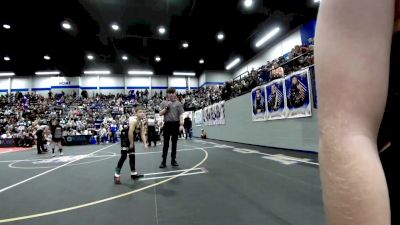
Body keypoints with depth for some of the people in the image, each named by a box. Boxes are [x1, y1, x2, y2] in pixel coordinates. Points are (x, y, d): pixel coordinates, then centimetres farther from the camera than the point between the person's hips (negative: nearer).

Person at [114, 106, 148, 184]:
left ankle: (133, 173, 24)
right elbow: (130, 133, -31)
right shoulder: (133, 120, -27)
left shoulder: (141, 122, 0)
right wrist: (131, 143, -22)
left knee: (132, 155, 14)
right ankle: (117, 175, -4)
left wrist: (145, 144, -5)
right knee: (124, 156, -12)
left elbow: (142, 134, 3)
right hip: (125, 137, -9)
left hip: (131, 137, 10)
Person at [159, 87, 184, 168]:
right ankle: (164, 161, 9)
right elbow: (160, 113, 3)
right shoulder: (164, 103, 8)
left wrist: (181, 124, -10)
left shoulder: (178, 103, 5)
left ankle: (173, 160, 18)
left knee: (174, 143, 7)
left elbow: (180, 115, 0)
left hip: (175, 124, 0)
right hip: (167, 124, 0)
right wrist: (166, 107, -10)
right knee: (166, 144, 2)